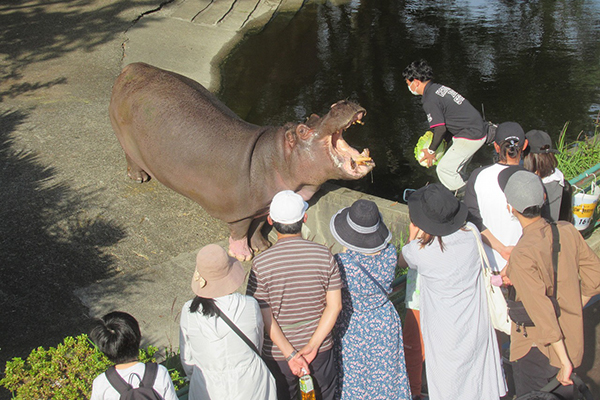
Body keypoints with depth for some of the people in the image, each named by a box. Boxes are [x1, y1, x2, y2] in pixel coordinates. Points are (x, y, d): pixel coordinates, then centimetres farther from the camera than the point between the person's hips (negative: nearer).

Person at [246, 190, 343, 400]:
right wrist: (312, 346, -14)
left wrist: (290, 354, -16)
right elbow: (335, 306, -13)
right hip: (321, 348, 2)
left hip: (278, 352, -1)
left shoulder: (261, 264, -18)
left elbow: (265, 318, -18)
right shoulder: (324, 255, -13)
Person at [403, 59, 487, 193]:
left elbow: (440, 129, -20)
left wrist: (431, 151, -6)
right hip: (478, 130, 10)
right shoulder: (439, 87, 11)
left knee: (444, 170, -3)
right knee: (456, 169, 21)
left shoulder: (430, 101, -17)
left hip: (469, 137, -10)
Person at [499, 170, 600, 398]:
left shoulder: (522, 255, -27)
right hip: (573, 342, 6)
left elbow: (541, 310, -28)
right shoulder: (567, 231, -9)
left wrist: (564, 362, -22)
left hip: (537, 349, -6)